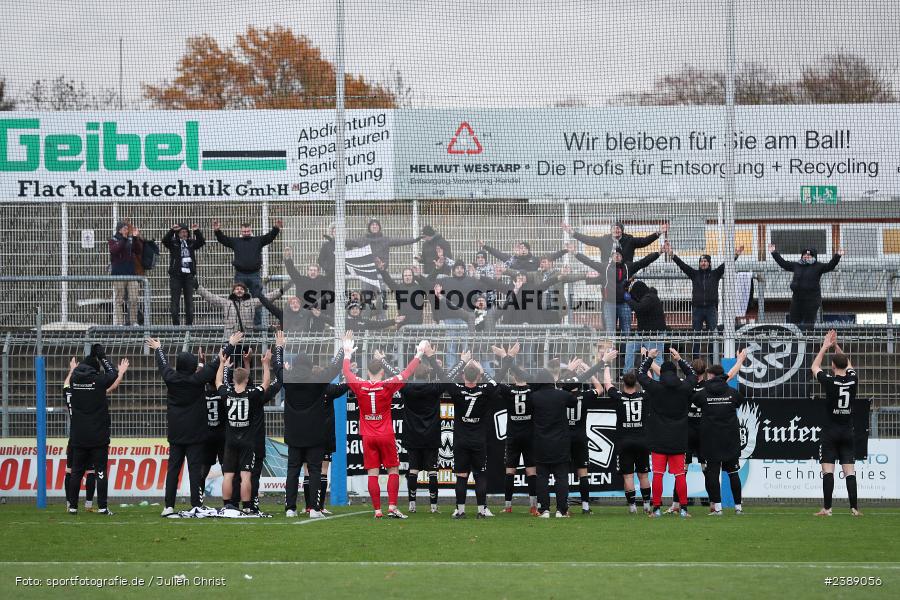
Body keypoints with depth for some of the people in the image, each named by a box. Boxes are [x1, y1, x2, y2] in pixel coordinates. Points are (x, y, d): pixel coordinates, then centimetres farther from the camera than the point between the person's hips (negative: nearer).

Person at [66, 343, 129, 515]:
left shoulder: (75, 379, 0)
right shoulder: (99, 379, -10)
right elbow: (113, 375, 10)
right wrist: (102, 356, 22)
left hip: (78, 437, 3)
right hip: (99, 436, -3)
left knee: (76, 471, 8)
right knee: (101, 471, 0)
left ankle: (73, 506, 8)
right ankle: (102, 507, -4)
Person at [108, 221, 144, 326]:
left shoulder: (132, 240, 12)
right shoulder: (113, 240, 4)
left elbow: (139, 251, 0)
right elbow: (114, 250, -15)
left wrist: (135, 238, -12)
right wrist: (124, 239, -21)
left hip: (132, 273, 3)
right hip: (118, 274, -3)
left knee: (134, 300, -1)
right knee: (118, 300, -2)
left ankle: (134, 321, 6)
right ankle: (118, 322, -1)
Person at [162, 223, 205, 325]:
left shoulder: (191, 243, 12)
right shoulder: (173, 243, 4)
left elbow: (201, 242, -1)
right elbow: (165, 240, -13)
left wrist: (197, 231, -15)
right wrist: (172, 230, -25)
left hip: (189, 275, 3)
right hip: (176, 275, -3)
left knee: (189, 301, 4)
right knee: (175, 300, -3)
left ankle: (189, 323, 9)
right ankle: (176, 324, 0)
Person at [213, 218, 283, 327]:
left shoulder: (258, 240, 9)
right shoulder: (235, 241, 10)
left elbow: (270, 237, 0)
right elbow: (223, 239, 5)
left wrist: (276, 229, -16)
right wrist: (217, 232, -11)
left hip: (255, 275, 0)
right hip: (240, 276, 0)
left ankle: (257, 323, 5)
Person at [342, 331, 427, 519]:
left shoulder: (359, 386, -4)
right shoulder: (388, 386, -8)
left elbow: (347, 373, 14)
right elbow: (406, 373, 1)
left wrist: (347, 353, 27)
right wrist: (419, 354, 11)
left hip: (368, 437, 2)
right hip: (386, 436, -2)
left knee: (372, 473, 0)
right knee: (393, 471, 6)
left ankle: (377, 510, -2)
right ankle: (392, 507, -5)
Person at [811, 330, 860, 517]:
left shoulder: (830, 381, -11)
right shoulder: (852, 380, -1)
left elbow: (814, 367, 9)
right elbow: (848, 364, 21)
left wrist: (825, 347, 17)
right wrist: (836, 346, 24)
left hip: (831, 432, -4)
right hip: (848, 432, 4)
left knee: (828, 469, -5)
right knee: (849, 470, 2)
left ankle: (827, 508, -9)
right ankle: (854, 507, -2)